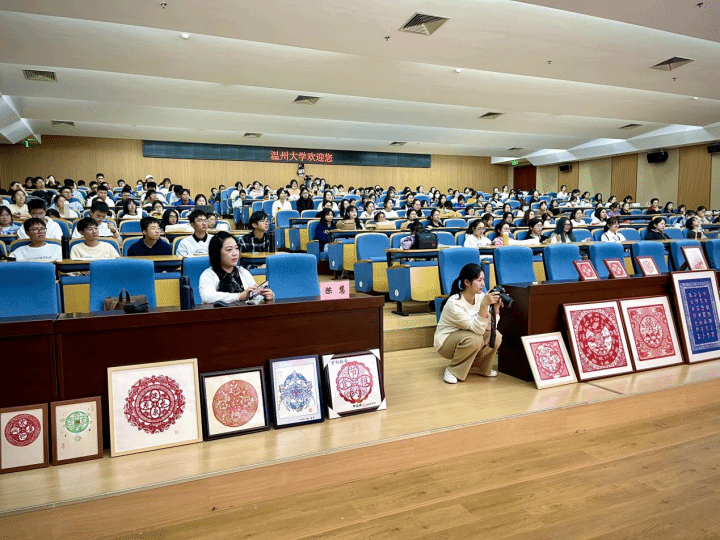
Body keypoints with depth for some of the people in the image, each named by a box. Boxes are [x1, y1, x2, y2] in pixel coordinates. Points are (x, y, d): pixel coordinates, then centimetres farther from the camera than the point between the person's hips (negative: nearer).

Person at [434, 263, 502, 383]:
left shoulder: (480, 297, -10)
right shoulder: (454, 303, -29)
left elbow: (490, 327, -14)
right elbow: (477, 329, -33)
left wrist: (496, 307, -26)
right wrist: (484, 305, -43)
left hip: (466, 335, 7)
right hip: (445, 342, -6)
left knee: (495, 336, -18)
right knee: (474, 339, -35)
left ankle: (478, 367, 8)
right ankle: (452, 371, -12)